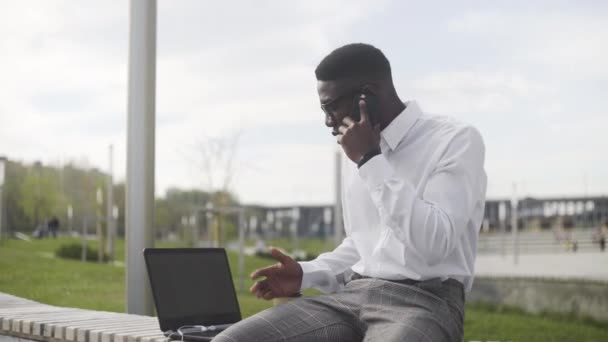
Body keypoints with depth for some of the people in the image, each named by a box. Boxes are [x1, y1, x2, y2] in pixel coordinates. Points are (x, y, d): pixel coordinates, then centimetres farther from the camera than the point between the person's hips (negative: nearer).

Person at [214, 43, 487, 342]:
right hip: (353, 296, 7)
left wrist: (371, 161, -14)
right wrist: (306, 275, 9)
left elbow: (433, 244, -18)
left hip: (423, 302, -7)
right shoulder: (358, 155, 17)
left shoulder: (457, 140, -5)